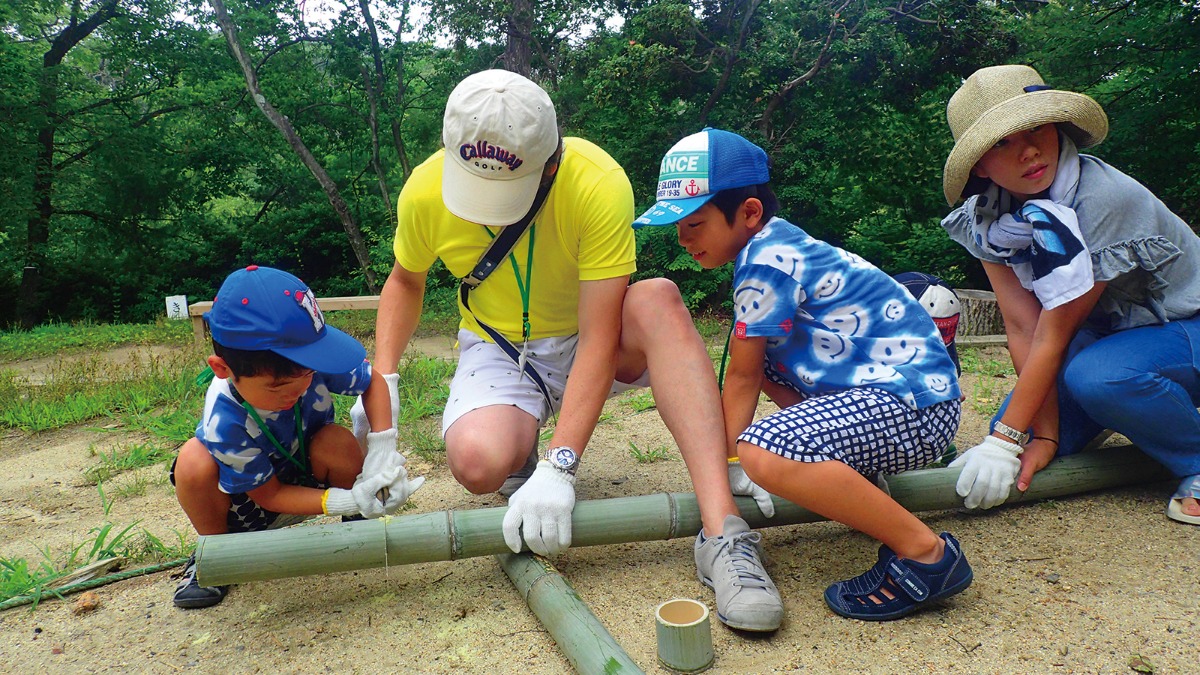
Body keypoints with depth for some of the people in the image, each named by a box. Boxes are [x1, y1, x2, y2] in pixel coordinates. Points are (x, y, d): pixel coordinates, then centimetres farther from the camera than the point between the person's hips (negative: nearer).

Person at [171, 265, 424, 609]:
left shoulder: (310, 359, -31)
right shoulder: (224, 424, -35)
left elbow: (374, 383, -13)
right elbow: (269, 495, -23)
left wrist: (383, 447, -28)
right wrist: (350, 500, -36)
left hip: (307, 477, 2)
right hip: (248, 498, -2)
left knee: (337, 442, -32)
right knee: (194, 460, -33)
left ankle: (358, 523, -1)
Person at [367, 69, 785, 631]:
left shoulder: (599, 183, -28)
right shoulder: (425, 190, -16)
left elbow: (599, 339, -31)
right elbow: (404, 281, 4)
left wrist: (558, 468, -37)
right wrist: (381, 382, -10)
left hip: (588, 340, -1)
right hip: (500, 347, 2)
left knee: (658, 301, -36)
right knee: (477, 463, -31)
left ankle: (722, 532, -38)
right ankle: (519, 457, 9)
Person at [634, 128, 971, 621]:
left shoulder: (765, 261, -16)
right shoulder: (776, 246, 13)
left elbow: (742, 379, -9)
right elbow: (747, 371, 18)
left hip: (916, 405, -11)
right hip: (877, 383, 11)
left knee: (766, 453, -32)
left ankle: (926, 552, -14)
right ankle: (860, 494, 21)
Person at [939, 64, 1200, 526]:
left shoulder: (1103, 199, -29)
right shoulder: (987, 218, -12)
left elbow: (1054, 335, -28)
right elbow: (1023, 326, -15)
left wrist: (1006, 440, -25)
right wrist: (1045, 437, -20)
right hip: (1108, 330, 6)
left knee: (1095, 375, -36)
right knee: (1021, 435, -9)